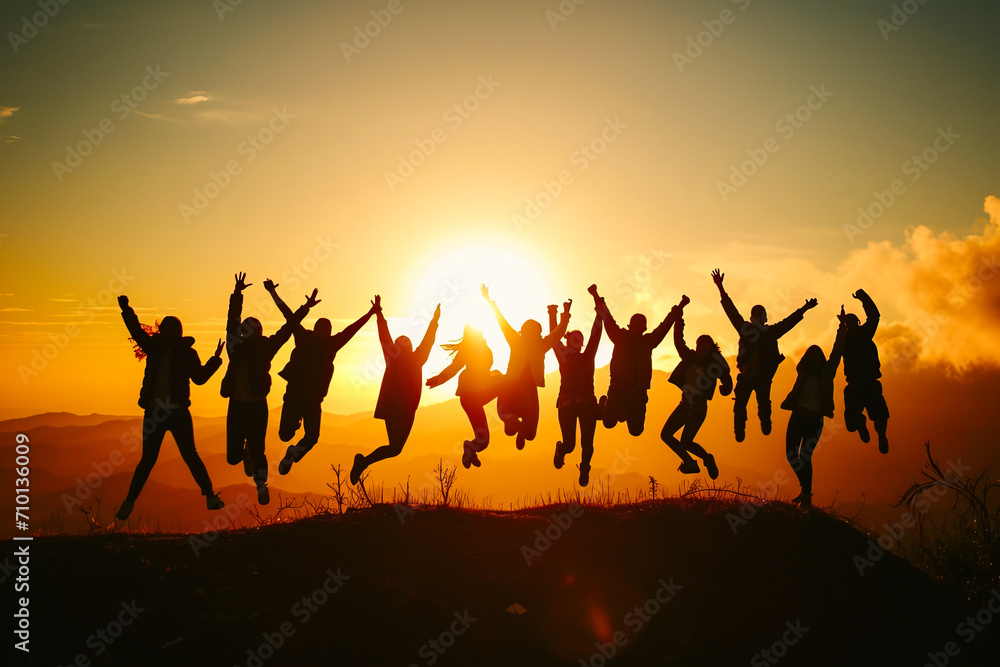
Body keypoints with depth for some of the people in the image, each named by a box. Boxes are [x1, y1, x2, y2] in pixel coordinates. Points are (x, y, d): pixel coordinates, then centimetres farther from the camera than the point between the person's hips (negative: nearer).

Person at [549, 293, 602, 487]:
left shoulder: (587, 356, 14)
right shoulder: (563, 356, 8)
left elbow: (595, 335, 9)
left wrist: (599, 312, 4)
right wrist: (554, 316, -2)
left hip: (587, 403, 2)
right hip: (567, 403, -2)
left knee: (587, 443, -1)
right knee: (569, 444, -4)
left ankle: (584, 471, 25)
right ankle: (561, 450, 33)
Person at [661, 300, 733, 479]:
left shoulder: (716, 363, 1)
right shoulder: (691, 357, 10)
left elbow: (727, 382, 5)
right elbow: (678, 340, 5)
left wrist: (725, 389, -18)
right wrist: (678, 317, -1)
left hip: (699, 406, -5)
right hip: (685, 404, 5)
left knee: (685, 442, -13)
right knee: (666, 434, -1)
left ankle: (707, 457, 12)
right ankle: (690, 463, 8)